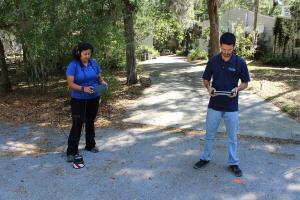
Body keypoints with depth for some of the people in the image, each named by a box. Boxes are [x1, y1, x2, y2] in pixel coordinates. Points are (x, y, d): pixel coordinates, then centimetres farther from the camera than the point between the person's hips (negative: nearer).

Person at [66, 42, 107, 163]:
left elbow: (99, 78, 10)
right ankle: (71, 152, 1)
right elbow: (70, 84, -17)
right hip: (79, 100, -5)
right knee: (77, 124, -6)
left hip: (94, 99, 5)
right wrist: (83, 89, -31)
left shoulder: (94, 63, 2)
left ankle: (90, 145, 33)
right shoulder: (73, 65, -12)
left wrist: (103, 83, -13)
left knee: (90, 122, 17)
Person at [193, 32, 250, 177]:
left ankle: (233, 163, 28)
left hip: (231, 107, -1)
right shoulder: (213, 61, -3)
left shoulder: (240, 62, -7)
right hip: (214, 105, 1)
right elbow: (206, 79, 6)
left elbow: (245, 82, 2)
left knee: (232, 137, 11)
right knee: (210, 134, 15)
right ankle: (205, 158, 33)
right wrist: (209, 87, -15)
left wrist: (237, 88, -19)